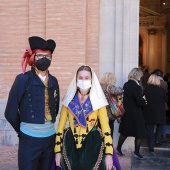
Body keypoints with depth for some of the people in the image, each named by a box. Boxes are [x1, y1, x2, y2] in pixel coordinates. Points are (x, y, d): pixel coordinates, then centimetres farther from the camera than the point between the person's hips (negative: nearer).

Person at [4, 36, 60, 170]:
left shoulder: (53, 81, 5)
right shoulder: (23, 79, -9)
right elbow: (11, 112, -6)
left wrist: (49, 125, 10)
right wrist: (22, 130, 4)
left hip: (50, 137, 5)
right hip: (29, 138, -4)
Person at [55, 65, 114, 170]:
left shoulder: (98, 100, -3)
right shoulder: (69, 99, 2)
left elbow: (105, 127, -7)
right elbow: (61, 126, 5)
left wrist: (109, 153, -14)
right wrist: (58, 151, 1)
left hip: (93, 146, -1)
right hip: (71, 146, 2)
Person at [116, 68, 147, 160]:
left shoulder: (126, 85, 2)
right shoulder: (136, 87, -20)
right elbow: (140, 102, -21)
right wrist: (144, 100, 1)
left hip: (126, 112, 7)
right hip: (136, 114, -7)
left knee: (124, 132, 18)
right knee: (139, 134, 8)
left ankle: (118, 149, 25)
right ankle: (136, 152, 15)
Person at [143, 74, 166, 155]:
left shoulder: (146, 90, -7)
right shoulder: (161, 90, -9)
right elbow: (164, 100, 1)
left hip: (148, 114, 1)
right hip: (159, 114, -1)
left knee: (150, 130, 7)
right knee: (160, 127, 25)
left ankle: (151, 148, 9)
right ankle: (157, 140, 10)